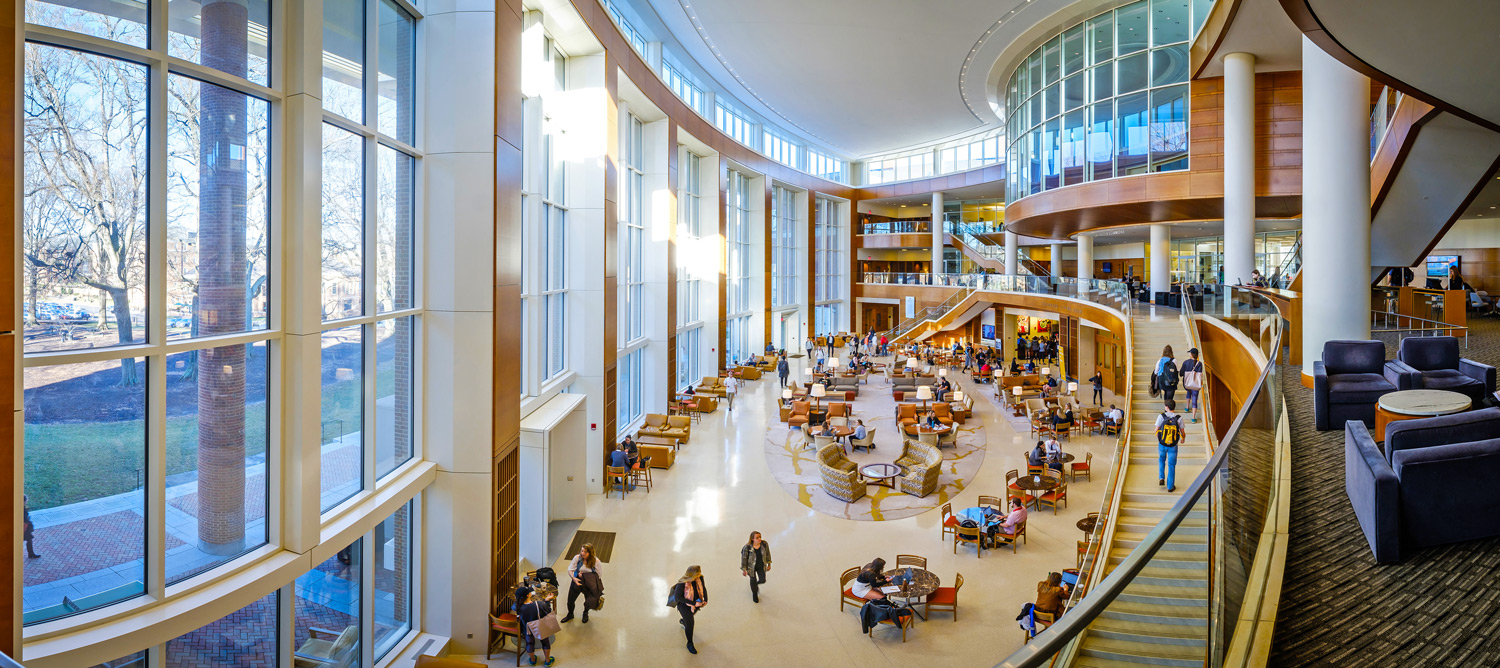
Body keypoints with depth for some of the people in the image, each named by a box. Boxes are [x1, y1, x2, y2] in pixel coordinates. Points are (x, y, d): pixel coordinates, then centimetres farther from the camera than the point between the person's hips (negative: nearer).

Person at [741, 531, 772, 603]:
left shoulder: (764, 544, -22)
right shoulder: (747, 547, -30)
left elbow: (767, 554, -4)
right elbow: (744, 558, -17)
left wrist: (769, 564, 5)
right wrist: (744, 569, -9)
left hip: (761, 566, 2)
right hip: (751, 567, -2)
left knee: (762, 580, 9)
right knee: (753, 580, 16)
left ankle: (756, 583, 48)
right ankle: (755, 594, 47)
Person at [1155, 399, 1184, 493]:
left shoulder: (1161, 416, -14)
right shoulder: (1179, 418, -12)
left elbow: (1156, 430, -9)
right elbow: (1182, 432, -2)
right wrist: (1182, 439, 22)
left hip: (1162, 444, 0)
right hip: (1173, 446, 0)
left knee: (1161, 460, 29)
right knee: (1171, 465, 13)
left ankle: (1161, 478, 17)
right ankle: (1170, 487, 18)